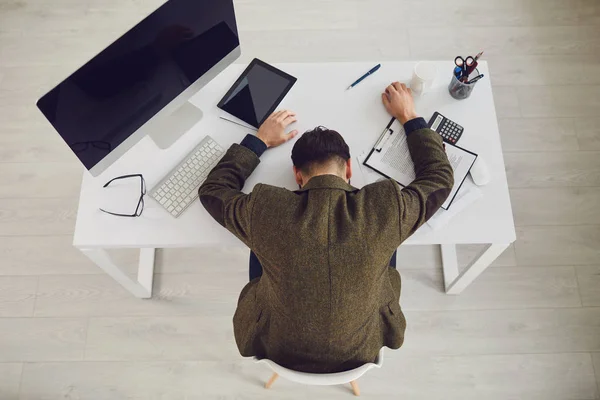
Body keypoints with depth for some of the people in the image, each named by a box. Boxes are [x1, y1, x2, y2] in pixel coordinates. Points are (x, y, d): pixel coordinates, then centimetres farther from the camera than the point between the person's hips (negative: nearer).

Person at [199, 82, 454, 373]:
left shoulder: (265, 211, -27)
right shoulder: (387, 210, -26)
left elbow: (213, 190, -5)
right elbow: (439, 177, -5)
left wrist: (259, 141, 1)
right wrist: (409, 118, 5)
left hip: (279, 350, 0)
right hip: (361, 352, 1)